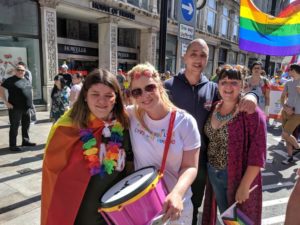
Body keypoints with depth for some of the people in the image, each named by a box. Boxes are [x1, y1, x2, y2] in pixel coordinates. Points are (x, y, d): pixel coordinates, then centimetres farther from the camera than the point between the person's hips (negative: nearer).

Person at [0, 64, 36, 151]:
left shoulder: (26, 80, 12)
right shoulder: (11, 80, -8)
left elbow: (30, 90, 26)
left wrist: (29, 101, 16)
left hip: (26, 107, 7)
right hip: (15, 108, -7)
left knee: (26, 125, 15)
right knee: (14, 126, -1)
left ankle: (25, 141, 30)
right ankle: (12, 145, 7)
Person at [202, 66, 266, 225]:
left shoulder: (251, 113, -18)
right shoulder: (213, 108, 0)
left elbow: (257, 154, -18)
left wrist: (245, 185, -17)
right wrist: (211, 168, 3)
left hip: (239, 176, -4)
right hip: (213, 174, 5)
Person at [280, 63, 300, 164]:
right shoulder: (288, 83, 8)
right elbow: (282, 97, 9)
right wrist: (285, 107, -6)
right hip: (286, 111, 5)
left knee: (285, 134, -12)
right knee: (287, 134, 9)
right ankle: (290, 156, 22)